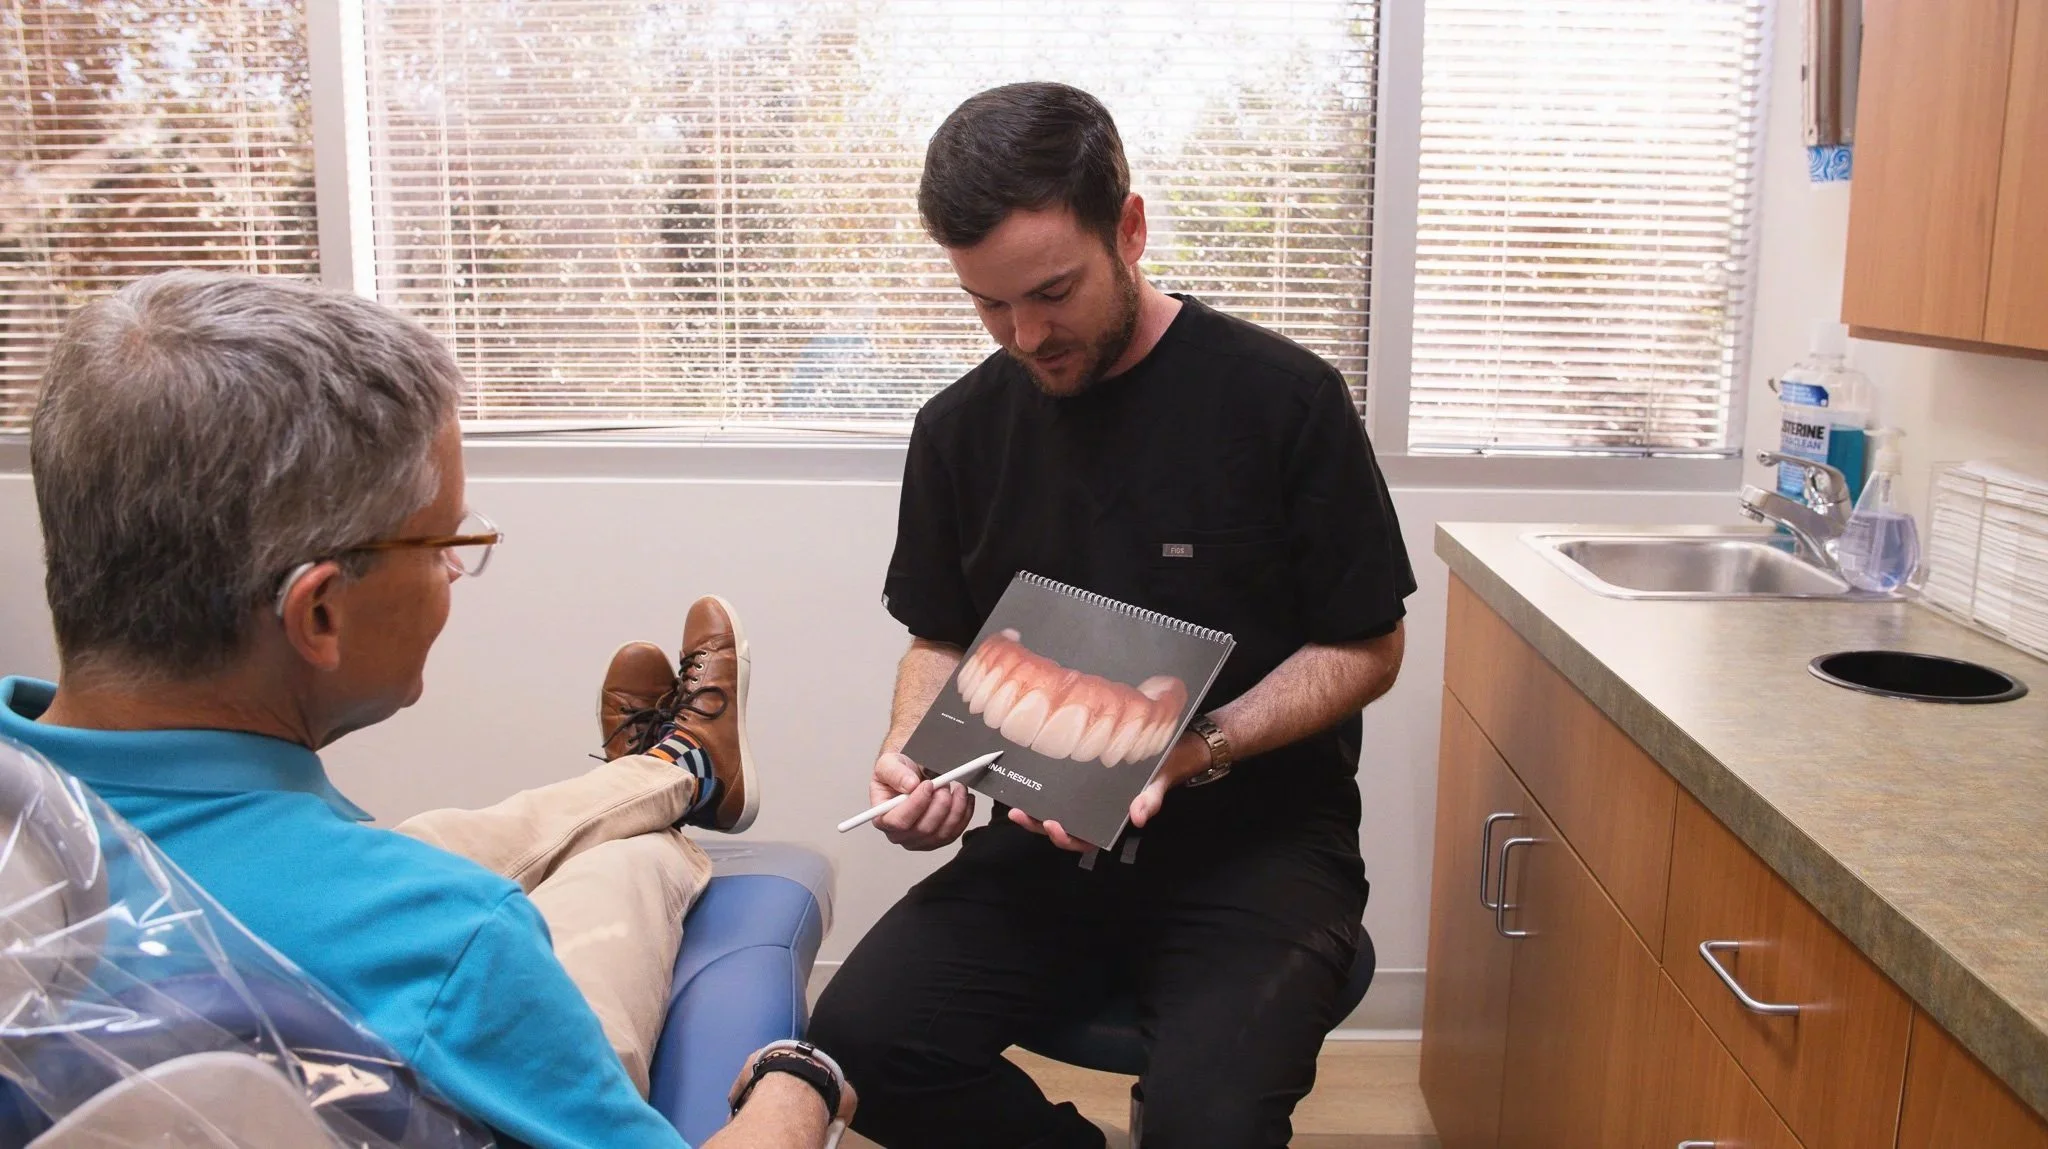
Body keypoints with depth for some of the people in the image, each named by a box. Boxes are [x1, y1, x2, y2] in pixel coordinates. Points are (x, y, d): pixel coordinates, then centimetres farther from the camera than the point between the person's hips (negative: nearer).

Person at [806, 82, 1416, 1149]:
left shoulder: (1283, 397, -8)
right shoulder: (960, 428, 5)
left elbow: (1366, 649, -2)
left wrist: (1200, 750, -18)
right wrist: (914, 756, -5)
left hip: (1257, 832, -3)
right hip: (1048, 838, 4)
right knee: (859, 1038, -19)